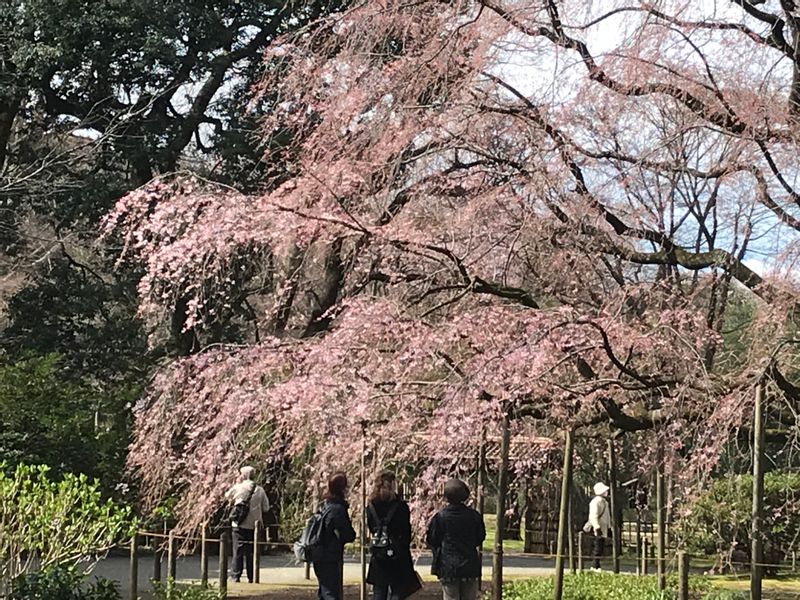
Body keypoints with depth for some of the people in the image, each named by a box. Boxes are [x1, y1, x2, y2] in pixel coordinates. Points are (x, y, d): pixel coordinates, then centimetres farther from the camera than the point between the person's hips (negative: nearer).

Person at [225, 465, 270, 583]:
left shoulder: (238, 488, -5)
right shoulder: (260, 490, -1)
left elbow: (227, 495, 15)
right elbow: (266, 507, 3)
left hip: (239, 525, -2)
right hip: (254, 525, 2)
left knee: (238, 551, 5)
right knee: (251, 551, 7)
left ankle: (236, 575, 3)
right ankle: (251, 577, 7)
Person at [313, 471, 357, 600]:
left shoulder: (325, 505, 9)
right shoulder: (338, 509, -18)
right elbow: (348, 535, -14)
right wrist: (353, 533, 6)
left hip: (320, 559, 9)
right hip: (331, 560, -9)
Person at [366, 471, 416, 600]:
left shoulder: (371, 507, 3)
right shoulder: (401, 507, -10)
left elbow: (371, 528, 11)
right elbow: (406, 532, -6)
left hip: (378, 557, 4)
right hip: (398, 556, -4)